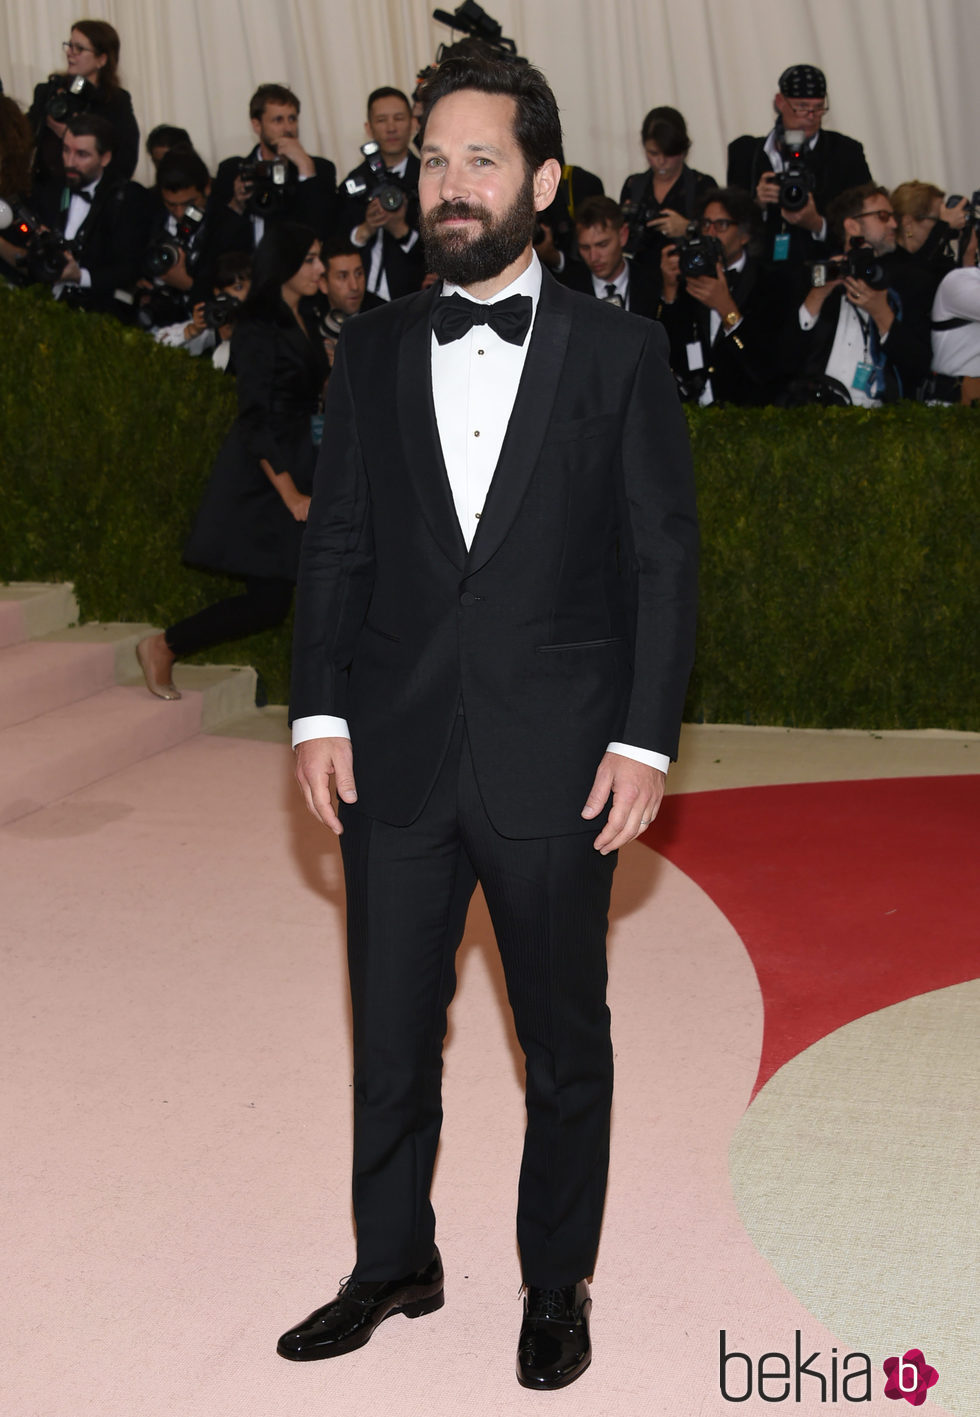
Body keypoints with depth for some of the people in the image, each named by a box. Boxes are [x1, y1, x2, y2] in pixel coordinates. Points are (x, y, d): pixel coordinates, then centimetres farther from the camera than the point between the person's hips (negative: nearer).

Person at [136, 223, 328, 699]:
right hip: (261, 481, -8)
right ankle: (162, 647, 8)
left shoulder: (302, 321, 11)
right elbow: (258, 422, -18)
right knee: (269, 600, -7)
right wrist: (292, 497, -19)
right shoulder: (257, 331, -14)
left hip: (298, 469, 8)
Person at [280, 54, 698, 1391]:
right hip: (396, 760, 2)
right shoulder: (372, 350, 7)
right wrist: (319, 710, -2)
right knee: (390, 1038, 13)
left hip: (556, 767, -2)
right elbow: (336, 540, 7)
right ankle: (393, 1263, 33)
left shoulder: (619, 351, -1)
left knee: (566, 1043, 12)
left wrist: (645, 737, -8)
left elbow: (664, 556, -2)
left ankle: (558, 1282, 30)